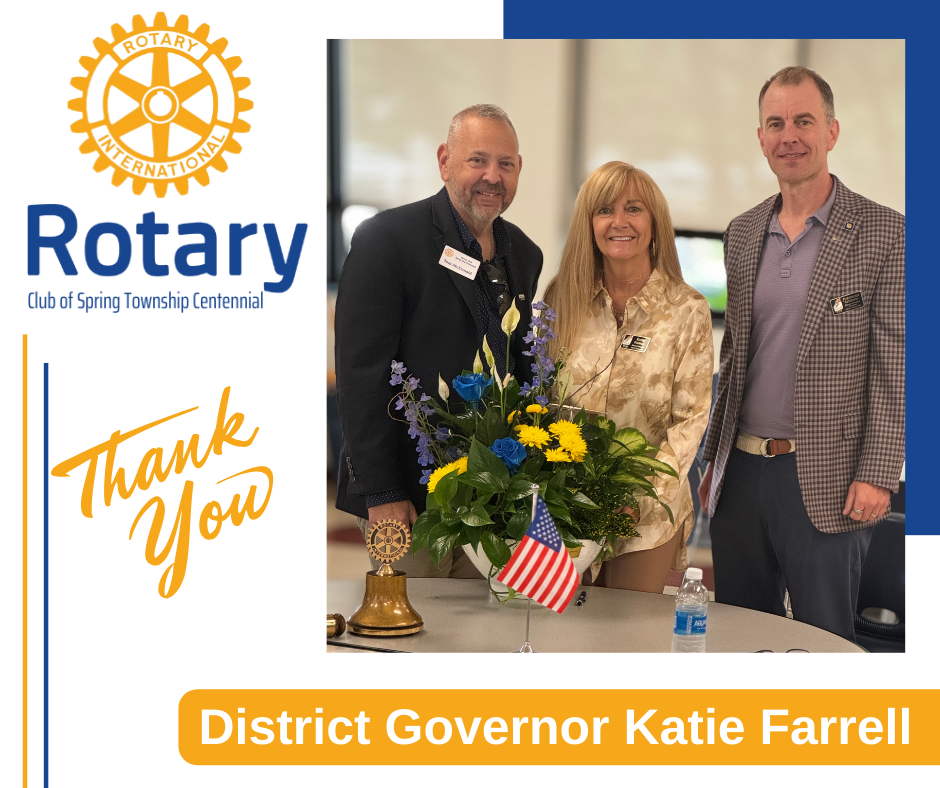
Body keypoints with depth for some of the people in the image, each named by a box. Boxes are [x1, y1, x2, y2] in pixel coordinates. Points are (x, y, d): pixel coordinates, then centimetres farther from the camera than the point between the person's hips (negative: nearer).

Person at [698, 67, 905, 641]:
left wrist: (878, 475, -13)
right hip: (741, 472, 5)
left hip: (826, 481, -5)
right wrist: (714, 461, 15)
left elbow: (894, 367, -7)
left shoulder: (884, 234, -5)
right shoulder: (742, 234, 12)